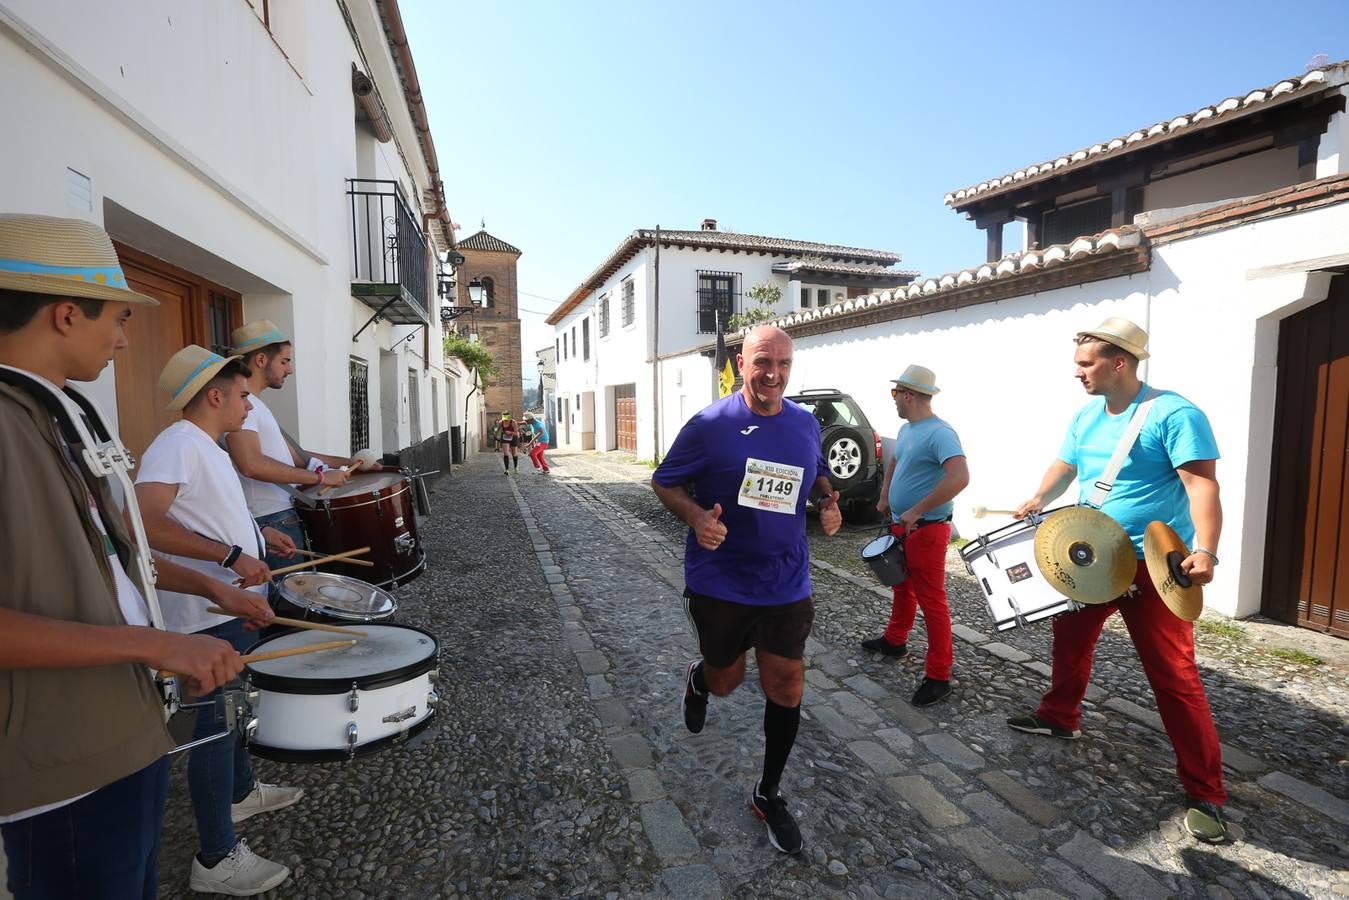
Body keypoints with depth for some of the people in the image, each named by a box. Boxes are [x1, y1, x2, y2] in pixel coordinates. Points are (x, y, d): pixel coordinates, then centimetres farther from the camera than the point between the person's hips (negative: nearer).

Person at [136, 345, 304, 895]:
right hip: (207, 616, -10)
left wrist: (258, 533, 16)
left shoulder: (207, 446, 13)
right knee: (215, 723, 0)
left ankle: (240, 791, 45)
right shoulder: (177, 444, -19)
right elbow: (144, 521, -31)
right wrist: (231, 554, -33)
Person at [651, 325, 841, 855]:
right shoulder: (710, 425, -13)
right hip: (719, 584, -3)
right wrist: (696, 517, -25)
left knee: (785, 688, 6)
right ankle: (697, 679, 55)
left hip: (786, 586, 3)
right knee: (724, 682, 16)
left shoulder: (807, 426, 1)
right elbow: (664, 482, -5)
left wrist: (828, 502, -3)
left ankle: (768, 795, 30)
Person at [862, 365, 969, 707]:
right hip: (901, 526, 9)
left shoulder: (939, 433, -21)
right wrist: (885, 496, 18)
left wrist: (917, 511, -29)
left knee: (931, 600, -2)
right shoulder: (906, 429, 9)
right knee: (902, 588, 23)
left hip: (926, 530, -9)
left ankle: (938, 676, 7)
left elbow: (959, 478, -34)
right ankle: (894, 641, 42)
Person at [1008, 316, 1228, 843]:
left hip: (1154, 566, -7)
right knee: (1070, 638, 20)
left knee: (1174, 675, -3)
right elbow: (1065, 466, 19)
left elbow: (1202, 484, -21)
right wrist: (1039, 500, 1)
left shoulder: (1172, 414, -16)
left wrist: (1205, 551, -32)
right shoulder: (1086, 417, 8)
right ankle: (1060, 717, 42)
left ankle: (1204, 793, 10)